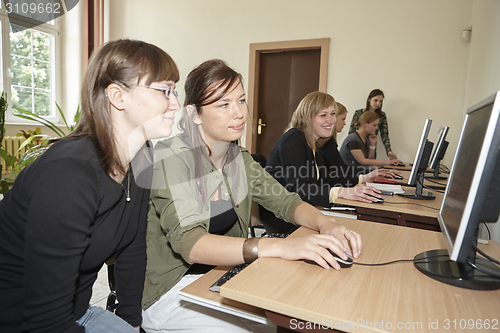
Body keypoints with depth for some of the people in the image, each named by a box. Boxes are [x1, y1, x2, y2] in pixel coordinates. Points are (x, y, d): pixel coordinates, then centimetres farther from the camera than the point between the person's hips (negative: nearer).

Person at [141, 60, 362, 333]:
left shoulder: (239, 159, 1)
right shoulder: (171, 158, -19)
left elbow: (286, 202, 3)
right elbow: (189, 243, -30)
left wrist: (327, 225, -18)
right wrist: (279, 246, -41)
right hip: (169, 291, -5)